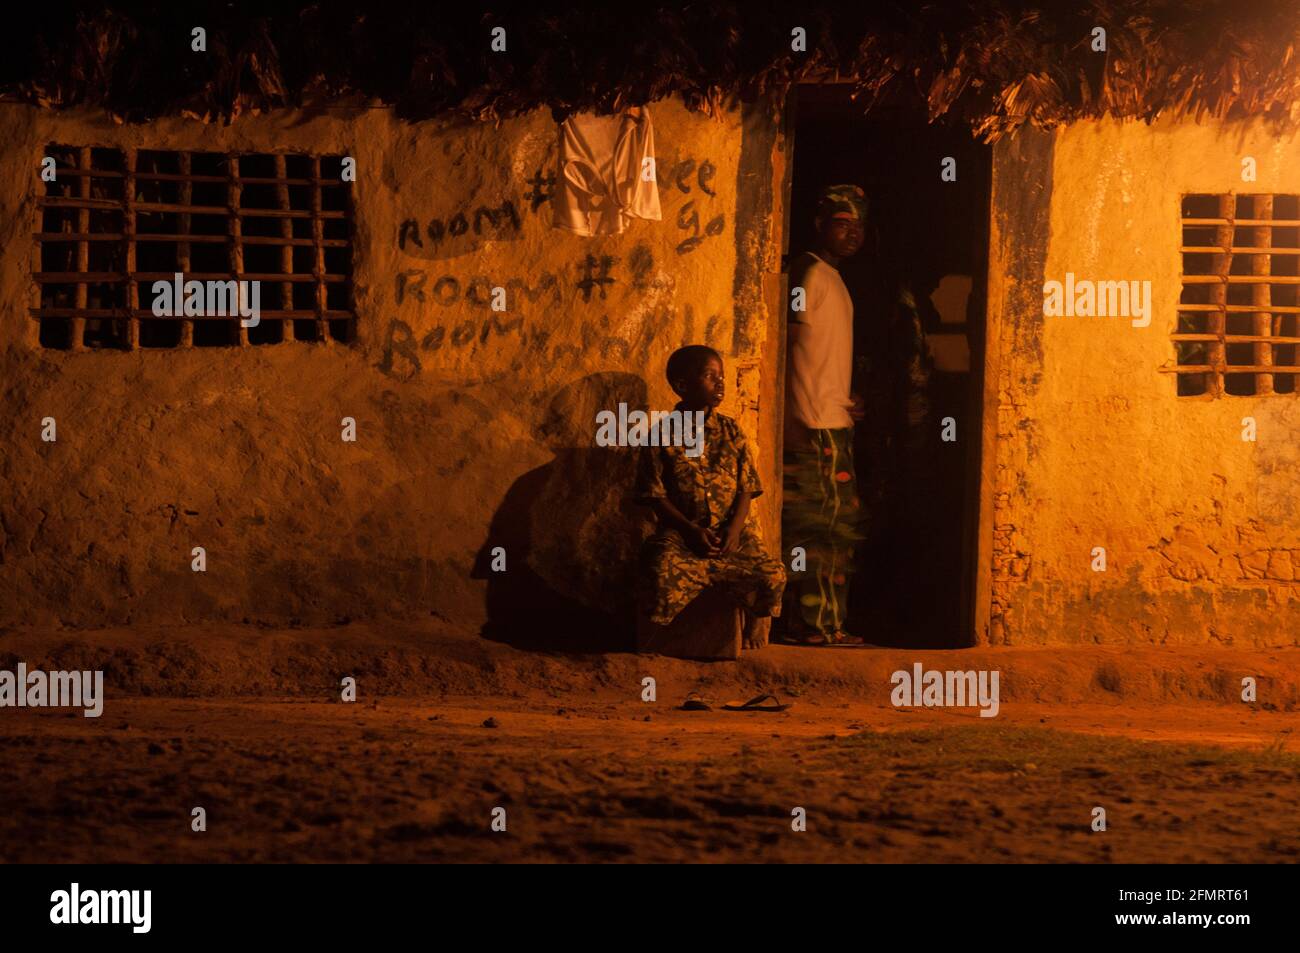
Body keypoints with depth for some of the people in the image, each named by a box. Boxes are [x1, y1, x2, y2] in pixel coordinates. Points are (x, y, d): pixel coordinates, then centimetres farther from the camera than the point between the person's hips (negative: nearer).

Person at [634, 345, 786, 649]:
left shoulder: (731, 432, 9)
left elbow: (746, 488, 7)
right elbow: (655, 495, -1)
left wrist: (734, 528, -11)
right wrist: (691, 530, -13)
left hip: (732, 530, 2)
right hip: (682, 531, -2)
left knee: (772, 575, -23)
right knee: (663, 572, -34)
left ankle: (755, 622, 8)